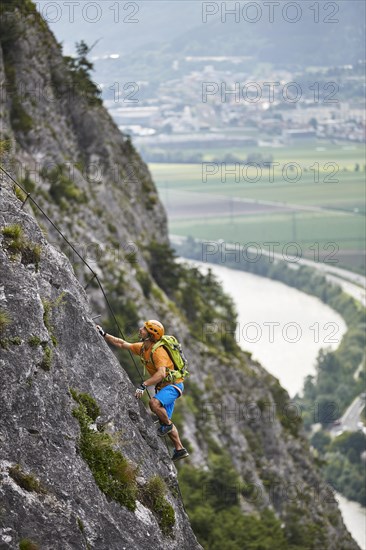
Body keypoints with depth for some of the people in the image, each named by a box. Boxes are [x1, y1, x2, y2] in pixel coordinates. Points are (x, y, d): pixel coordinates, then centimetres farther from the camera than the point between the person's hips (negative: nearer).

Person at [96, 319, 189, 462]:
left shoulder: (158, 351, -26)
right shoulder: (142, 348, 2)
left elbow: (161, 374, -38)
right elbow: (122, 344, 12)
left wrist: (143, 385, -43)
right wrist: (104, 335, 7)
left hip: (173, 384, -10)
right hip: (163, 386, 10)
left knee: (154, 403, -34)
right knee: (164, 419, 11)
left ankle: (168, 425, -7)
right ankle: (179, 449, 19)